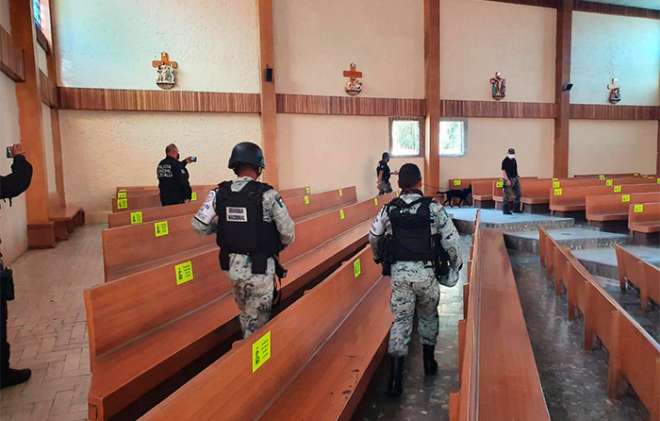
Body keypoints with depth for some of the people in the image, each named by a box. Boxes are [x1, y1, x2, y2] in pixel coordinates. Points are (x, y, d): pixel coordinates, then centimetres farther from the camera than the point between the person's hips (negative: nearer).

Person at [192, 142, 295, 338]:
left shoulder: (219, 193, -5)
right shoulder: (267, 195, -17)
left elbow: (198, 225, -3)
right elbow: (288, 233, -14)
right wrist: (278, 245, 8)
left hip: (233, 266, 5)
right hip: (260, 269, -5)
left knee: (246, 314, 27)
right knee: (256, 322, 11)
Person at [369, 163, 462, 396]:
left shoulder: (388, 209, 0)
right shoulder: (433, 208, -6)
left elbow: (373, 238, 10)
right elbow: (451, 240, -6)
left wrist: (379, 258, 28)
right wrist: (455, 264, 11)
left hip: (399, 272, 1)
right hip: (425, 272, -1)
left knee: (401, 320, 7)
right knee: (428, 316, 22)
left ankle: (395, 379, 1)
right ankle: (429, 362, 38)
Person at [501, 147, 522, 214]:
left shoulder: (514, 160, 13)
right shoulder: (505, 161, -11)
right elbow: (503, 171, -16)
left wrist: (517, 178, 16)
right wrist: (507, 180, -22)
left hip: (515, 179, 8)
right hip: (509, 179, -8)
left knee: (517, 194, 9)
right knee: (507, 196, -3)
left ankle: (516, 209, 17)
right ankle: (505, 210, 3)